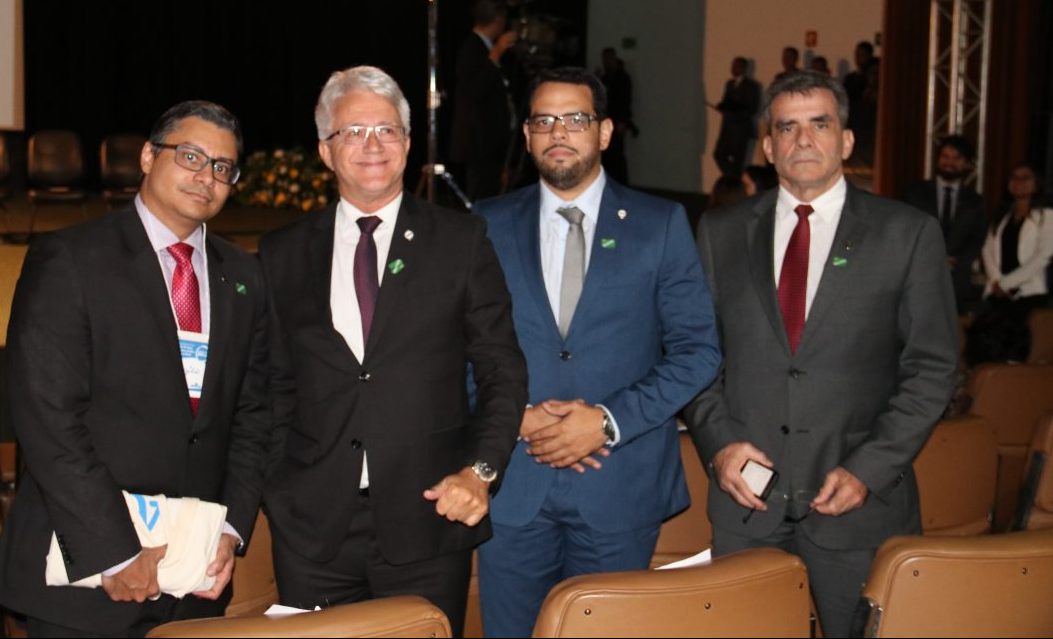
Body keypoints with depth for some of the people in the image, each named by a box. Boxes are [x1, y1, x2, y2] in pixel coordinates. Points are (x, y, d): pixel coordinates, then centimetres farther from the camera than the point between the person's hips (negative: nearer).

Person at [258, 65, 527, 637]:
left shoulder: (461, 241, 3)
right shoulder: (282, 253, 8)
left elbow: (502, 370, 3)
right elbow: (273, 386, 12)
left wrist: (481, 469, -8)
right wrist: (279, 488, 3)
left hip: (428, 522, -1)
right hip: (313, 530, 1)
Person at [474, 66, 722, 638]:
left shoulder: (660, 225, 2)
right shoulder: (488, 226, 6)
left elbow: (698, 349, -2)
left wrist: (610, 420, -13)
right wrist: (517, 416, -11)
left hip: (619, 487, -1)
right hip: (512, 486, 1)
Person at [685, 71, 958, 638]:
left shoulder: (908, 234, 0)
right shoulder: (721, 233, 7)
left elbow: (932, 366, -2)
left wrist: (868, 469, -10)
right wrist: (718, 441, -6)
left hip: (859, 501, -1)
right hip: (745, 493, 2)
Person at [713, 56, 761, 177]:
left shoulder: (751, 85, -4)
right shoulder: (729, 84, 16)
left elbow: (752, 108, -9)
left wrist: (735, 110, -20)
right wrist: (722, 106, -5)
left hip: (741, 127, -6)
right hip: (727, 127, 6)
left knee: (737, 159, -4)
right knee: (719, 155, -1)